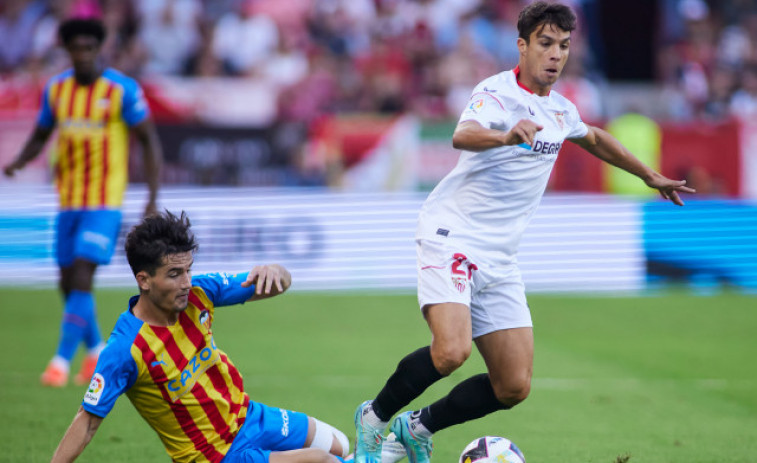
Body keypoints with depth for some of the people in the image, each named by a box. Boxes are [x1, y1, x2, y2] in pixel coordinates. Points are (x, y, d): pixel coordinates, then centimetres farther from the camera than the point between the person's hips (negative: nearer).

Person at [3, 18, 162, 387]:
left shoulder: (122, 90, -10)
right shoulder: (56, 89, 4)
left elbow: (150, 141, -5)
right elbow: (39, 137, 16)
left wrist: (153, 200, -10)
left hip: (105, 201, -5)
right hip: (68, 200, 5)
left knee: (81, 280, -16)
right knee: (68, 283, 9)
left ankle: (61, 361, -14)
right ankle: (96, 352, 30)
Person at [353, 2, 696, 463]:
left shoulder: (560, 109, 12)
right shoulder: (498, 93, -12)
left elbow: (594, 138, 35)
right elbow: (463, 135, -34)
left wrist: (651, 176, 40)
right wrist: (507, 136, -54)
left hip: (499, 259, 7)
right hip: (452, 236, -7)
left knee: (514, 387, -1)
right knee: (452, 351, -29)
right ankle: (374, 417, -4)